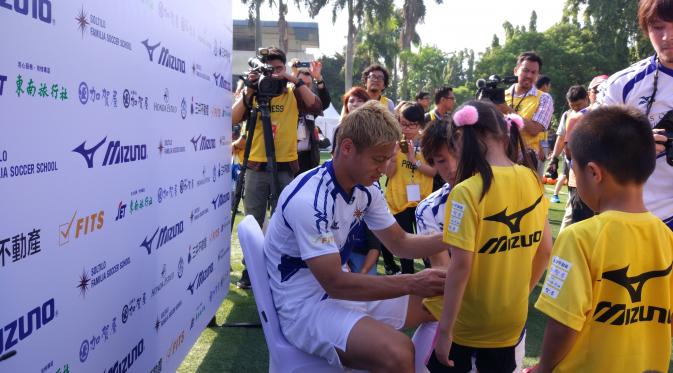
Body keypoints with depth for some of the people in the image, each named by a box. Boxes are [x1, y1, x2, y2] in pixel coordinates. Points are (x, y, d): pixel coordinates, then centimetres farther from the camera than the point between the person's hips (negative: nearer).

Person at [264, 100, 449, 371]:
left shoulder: (365, 190, 0)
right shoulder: (309, 200, -27)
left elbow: (401, 244, 10)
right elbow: (335, 284, -26)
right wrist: (412, 283, -25)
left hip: (343, 288, 9)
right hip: (304, 306, -8)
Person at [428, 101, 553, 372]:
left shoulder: (467, 191, -23)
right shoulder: (532, 180, -4)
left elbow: (460, 265, -24)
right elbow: (545, 249, 4)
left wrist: (444, 330, -16)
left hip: (468, 323, -5)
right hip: (512, 318, 5)